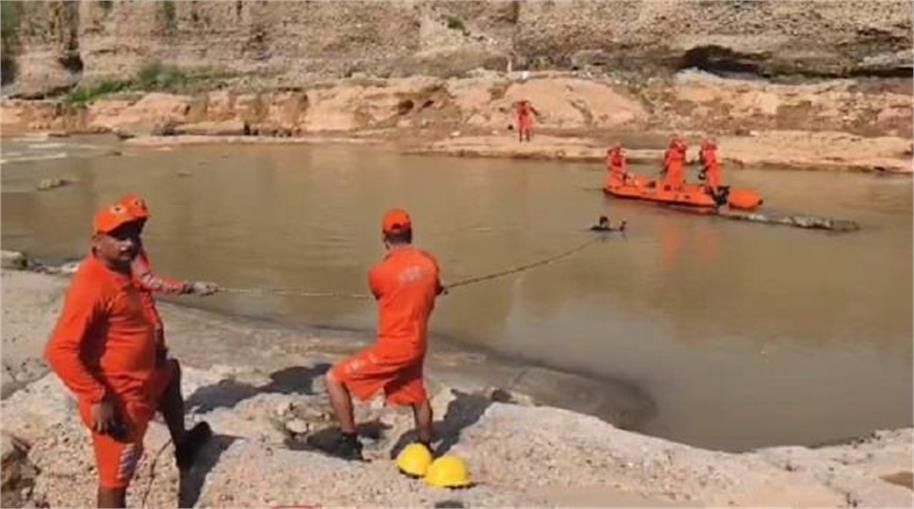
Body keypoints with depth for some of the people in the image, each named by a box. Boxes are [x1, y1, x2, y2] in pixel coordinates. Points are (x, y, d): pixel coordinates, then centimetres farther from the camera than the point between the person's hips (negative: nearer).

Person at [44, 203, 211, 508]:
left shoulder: (120, 272, 4)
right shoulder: (92, 285, -26)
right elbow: (60, 351, -30)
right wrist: (97, 399, -29)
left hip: (139, 382, 10)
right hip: (117, 401, -10)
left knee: (171, 372, 35)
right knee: (115, 480, 0)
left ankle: (183, 446, 50)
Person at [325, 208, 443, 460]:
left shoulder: (379, 272, -17)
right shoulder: (429, 262, -2)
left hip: (392, 348, -6)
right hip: (417, 345, 6)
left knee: (335, 379, 3)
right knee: (417, 396, 28)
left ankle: (349, 442, 4)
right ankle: (425, 448, 46)